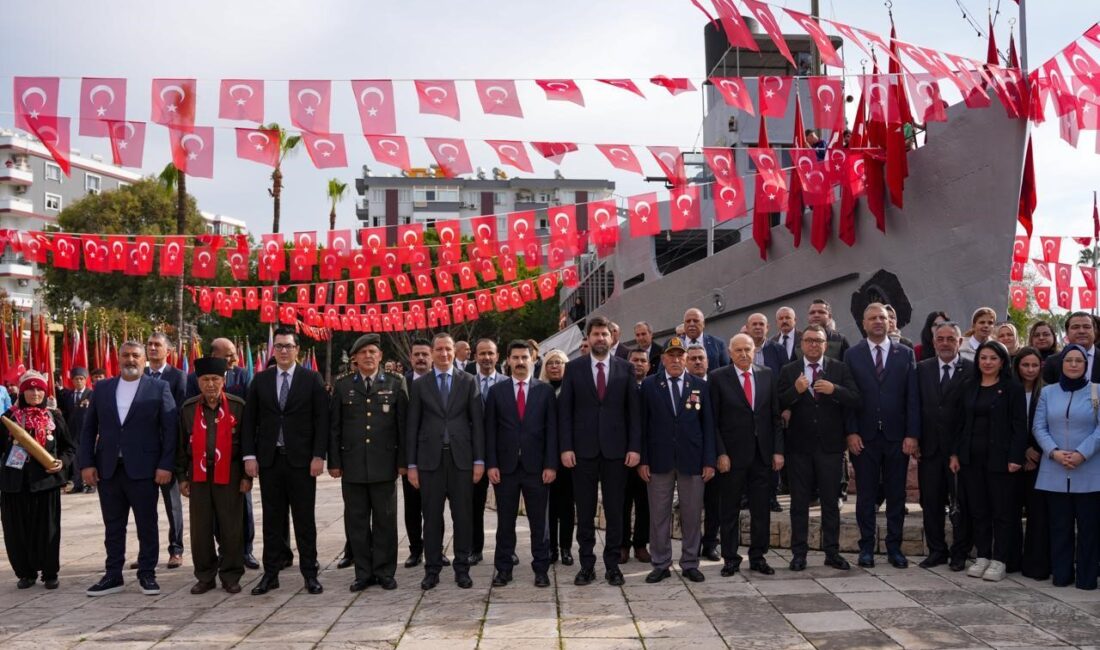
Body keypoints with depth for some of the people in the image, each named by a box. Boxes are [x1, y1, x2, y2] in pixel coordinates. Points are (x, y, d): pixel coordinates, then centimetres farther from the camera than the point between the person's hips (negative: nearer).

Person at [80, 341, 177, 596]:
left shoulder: (159, 388, 0)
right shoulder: (101, 388, 10)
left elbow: (170, 429, -4)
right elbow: (89, 428, 10)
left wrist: (166, 465, -10)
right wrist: (86, 463, 1)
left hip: (143, 469, -3)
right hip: (107, 469, 3)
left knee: (147, 525, 5)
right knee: (113, 526, 10)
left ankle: (147, 574, 15)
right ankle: (113, 576, 19)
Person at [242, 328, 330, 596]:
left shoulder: (312, 379, 0)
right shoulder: (260, 380, 7)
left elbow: (321, 420, -2)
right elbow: (249, 420, 7)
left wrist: (319, 455, -9)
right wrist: (249, 455, -1)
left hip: (301, 459, -2)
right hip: (269, 459, 2)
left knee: (304, 519, 3)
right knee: (272, 519, 8)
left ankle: (309, 573, 11)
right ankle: (271, 573, 16)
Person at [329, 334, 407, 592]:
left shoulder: (395, 384, 4)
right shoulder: (343, 385, 7)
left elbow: (403, 424, 2)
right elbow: (334, 426, 7)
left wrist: (403, 461, -3)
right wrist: (334, 462, 1)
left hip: (384, 464, -1)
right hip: (352, 464, 1)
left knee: (385, 520, 4)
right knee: (356, 521, 6)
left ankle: (385, 572, 15)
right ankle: (364, 573, 16)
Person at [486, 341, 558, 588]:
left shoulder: (545, 390, 5)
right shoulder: (496, 391, 7)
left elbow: (552, 429, 1)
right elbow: (490, 430, 4)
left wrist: (551, 464, -5)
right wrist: (491, 464, -4)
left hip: (536, 466, -1)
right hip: (505, 466, 1)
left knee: (539, 521, 5)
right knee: (505, 521, 7)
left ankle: (541, 569, 14)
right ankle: (503, 568, 16)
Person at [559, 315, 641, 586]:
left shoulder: (625, 368, 5)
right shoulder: (573, 368, 3)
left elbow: (633, 410, 3)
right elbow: (564, 410, 1)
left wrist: (635, 447, -4)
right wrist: (566, 447, -6)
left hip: (616, 450, 0)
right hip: (583, 449, 0)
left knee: (615, 511, 6)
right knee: (584, 511, 6)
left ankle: (612, 565, 16)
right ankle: (587, 565, 16)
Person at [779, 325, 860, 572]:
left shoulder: (839, 369, 4)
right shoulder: (788, 371, 3)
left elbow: (856, 400, -5)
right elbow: (779, 405, -6)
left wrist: (834, 389, -20)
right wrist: (795, 391, -23)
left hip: (830, 446, 0)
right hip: (799, 446, 0)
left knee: (831, 502, 7)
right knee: (799, 502, 7)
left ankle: (832, 552, 17)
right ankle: (799, 553, 14)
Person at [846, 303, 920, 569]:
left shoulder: (905, 354, 6)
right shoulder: (852, 355, 4)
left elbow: (913, 397, 2)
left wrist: (912, 434, -5)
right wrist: (851, 432, -8)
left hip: (897, 436, 1)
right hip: (864, 436, -1)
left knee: (896, 494, 7)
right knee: (865, 495, 5)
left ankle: (894, 547, 18)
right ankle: (867, 547, 15)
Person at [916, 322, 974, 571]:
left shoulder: (972, 370, -3)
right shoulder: (922, 369, 7)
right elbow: (916, 406, 6)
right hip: (930, 447, 3)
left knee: (961, 501, 5)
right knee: (931, 501, 9)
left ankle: (959, 553, 18)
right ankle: (936, 550, 21)